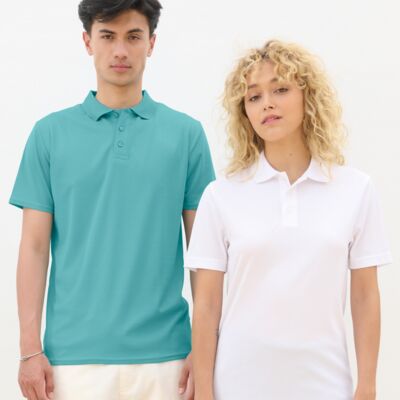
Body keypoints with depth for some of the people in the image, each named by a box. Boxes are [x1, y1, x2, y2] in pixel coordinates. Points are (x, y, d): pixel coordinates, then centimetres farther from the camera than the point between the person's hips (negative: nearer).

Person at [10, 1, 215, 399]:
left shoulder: (186, 133, 3)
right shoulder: (50, 133, 4)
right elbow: (35, 246, 3)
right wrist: (30, 348, -3)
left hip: (163, 354, 0)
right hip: (73, 355, 0)